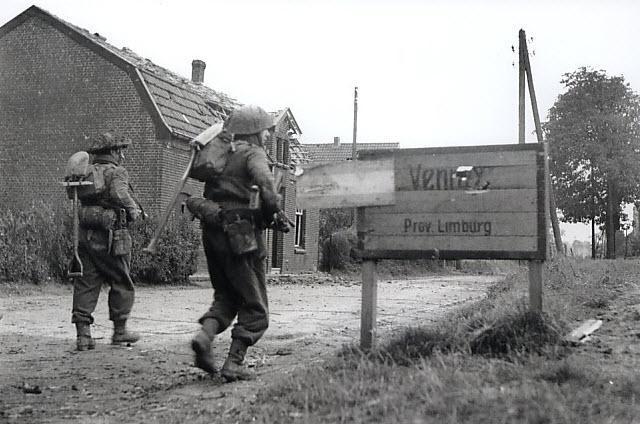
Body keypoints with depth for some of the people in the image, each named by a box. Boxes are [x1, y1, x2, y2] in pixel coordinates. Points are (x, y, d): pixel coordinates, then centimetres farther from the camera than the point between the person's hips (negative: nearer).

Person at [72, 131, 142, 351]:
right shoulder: (116, 172, -7)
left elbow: (80, 201, 12)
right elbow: (119, 194, -26)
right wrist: (133, 209, -9)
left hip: (86, 235, 6)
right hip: (111, 236, -6)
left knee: (86, 284, 6)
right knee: (121, 283, 9)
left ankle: (83, 333, 1)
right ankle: (119, 330, 16)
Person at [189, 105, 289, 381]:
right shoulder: (253, 154, -3)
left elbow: (209, 195, 21)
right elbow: (264, 181, -24)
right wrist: (275, 211, -13)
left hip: (212, 234, 7)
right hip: (241, 234, -7)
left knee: (225, 296, 21)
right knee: (255, 306, 4)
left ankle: (205, 335, -5)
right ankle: (234, 363, -1)